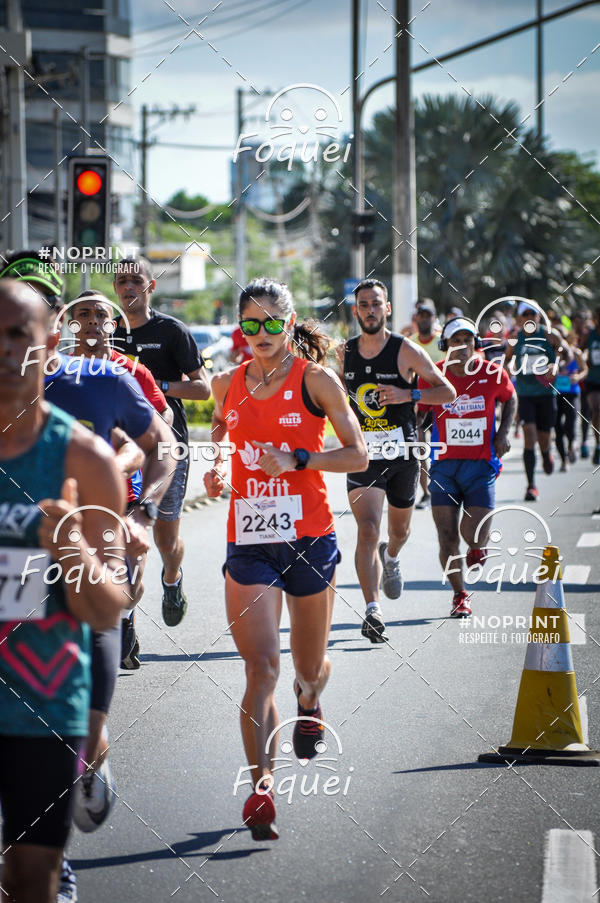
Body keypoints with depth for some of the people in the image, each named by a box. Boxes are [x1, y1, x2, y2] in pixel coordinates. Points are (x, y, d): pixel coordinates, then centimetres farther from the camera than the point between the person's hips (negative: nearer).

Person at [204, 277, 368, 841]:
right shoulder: (227, 384, 7)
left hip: (309, 538, -1)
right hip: (247, 542, 1)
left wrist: (296, 459, -16)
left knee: (309, 666, 16)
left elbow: (358, 456, -3)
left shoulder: (316, 380, -3)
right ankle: (261, 785, -15)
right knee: (260, 669, -13)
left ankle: (309, 703, 53)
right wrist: (217, 469, 5)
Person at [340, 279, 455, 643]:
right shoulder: (344, 353, 2)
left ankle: (390, 558, 57)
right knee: (368, 530, -18)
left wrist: (408, 395, -20)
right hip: (363, 453, 0)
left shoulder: (406, 351, -8)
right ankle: (373, 611, -24)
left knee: (399, 528, 20)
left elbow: (448, 391, -5)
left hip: (403, 453, 0)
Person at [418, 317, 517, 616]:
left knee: (475, 536, -11)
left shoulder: (493, 374, -5)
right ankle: (460, 595, 17)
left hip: (481, 465, -1)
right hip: (444, 465, 1)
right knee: (447, 538, -3)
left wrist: (503, 432, 3)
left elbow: (509, 399, 17)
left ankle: (476, 547, 28)